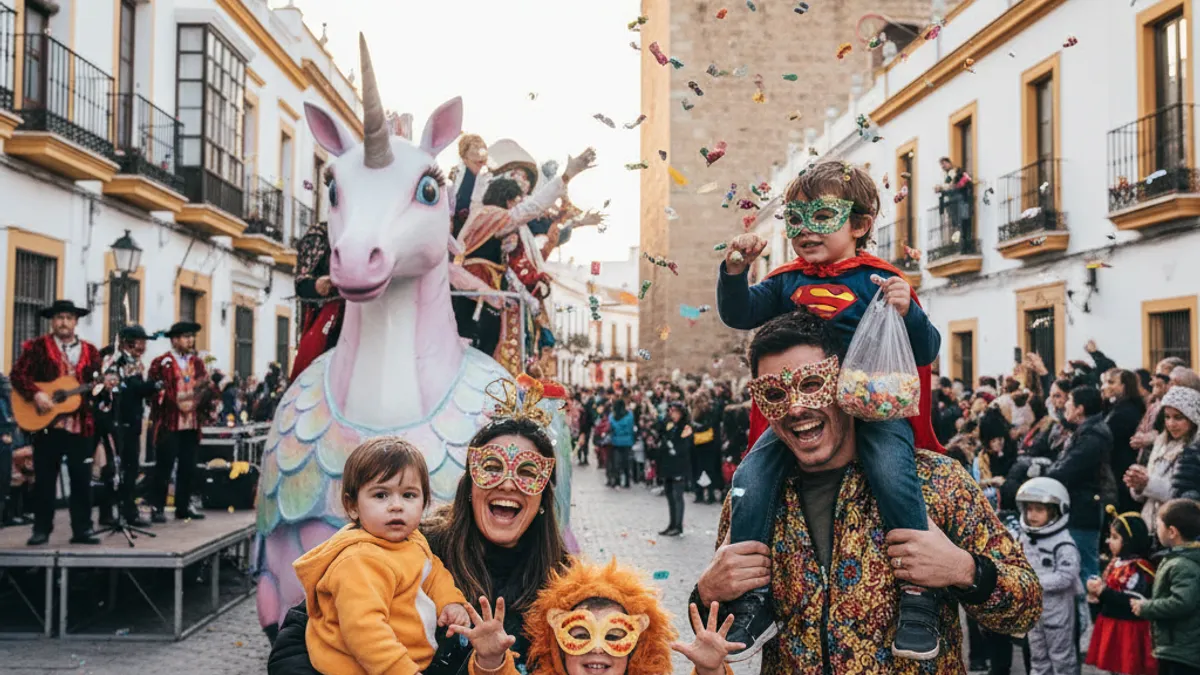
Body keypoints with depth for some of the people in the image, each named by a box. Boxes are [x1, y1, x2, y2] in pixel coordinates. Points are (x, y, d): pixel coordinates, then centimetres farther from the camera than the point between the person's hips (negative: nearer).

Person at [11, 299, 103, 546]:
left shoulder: (90, 350, 10)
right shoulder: (36, 347, 2)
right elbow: (17, 374, -4)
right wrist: (36, 394, -17)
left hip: (81, 424, 2)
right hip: (47, 422, -2)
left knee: (82, 479, 3)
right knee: (44, 478, 4)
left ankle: (82, 528, 9)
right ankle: (41, 529, 13)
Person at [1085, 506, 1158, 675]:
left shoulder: (1139, 568, -18)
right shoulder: (1116, 562, 10)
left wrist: (1103, 592, -26)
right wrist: (1098, 595, 0)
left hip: (1129, 630, -9)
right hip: (1111, 626, 9)